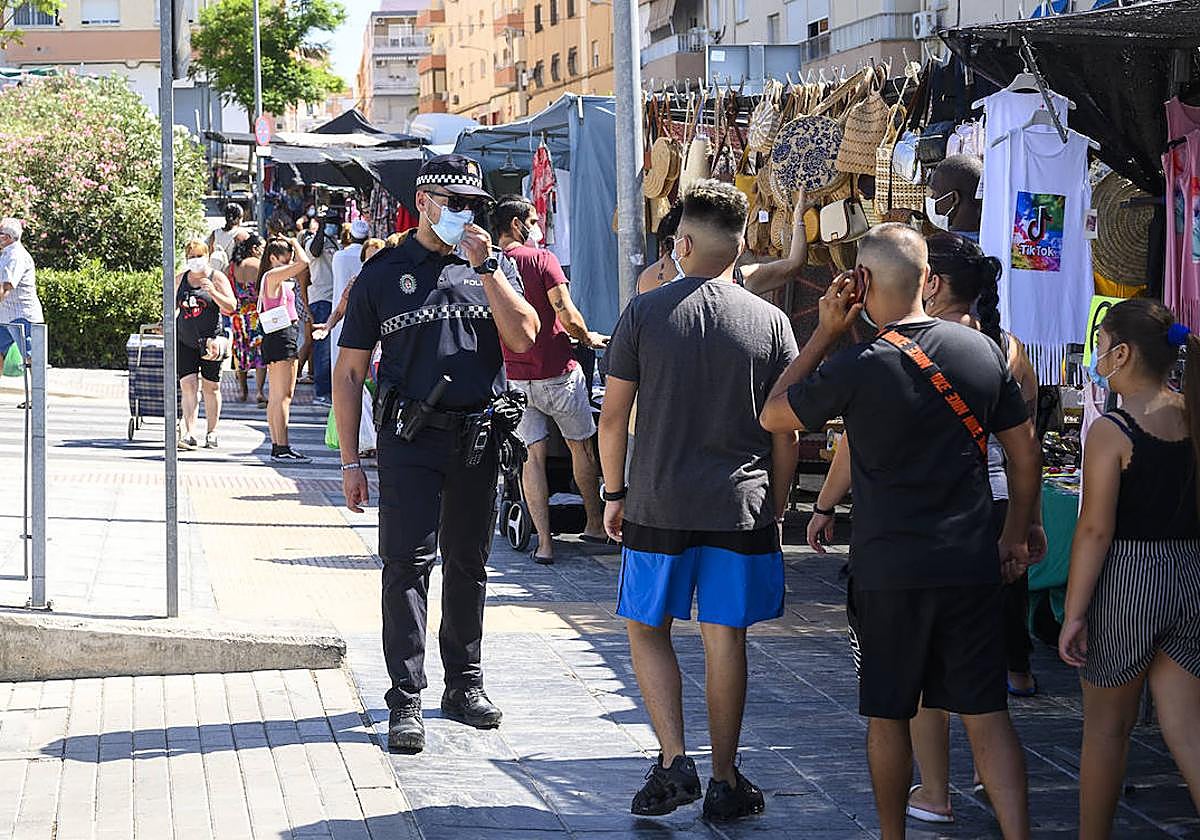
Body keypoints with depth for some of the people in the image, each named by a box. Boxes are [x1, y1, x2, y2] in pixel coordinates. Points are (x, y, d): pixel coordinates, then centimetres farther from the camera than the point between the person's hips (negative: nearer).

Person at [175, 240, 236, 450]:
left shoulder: (217, 278, 0)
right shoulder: (180, 279, 12)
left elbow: (231, 307, -7)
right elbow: (174, 306, 25)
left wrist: (213, 292, -19)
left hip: (210, 340, -2)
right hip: (185, 341, 2)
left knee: (211, 387, 5)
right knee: (187, 386, -8)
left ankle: (212, 433, 15)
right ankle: (187, 434, -13)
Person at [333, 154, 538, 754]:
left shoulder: (493, 265, 10)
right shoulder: (383, 273, 3)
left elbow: (523, 337, -6)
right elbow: (349, 372, 3)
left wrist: (485, 268, -12)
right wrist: (350, 461, -2)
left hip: (479, 438, 3)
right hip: (410, 439, -3)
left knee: (469, 564, 12)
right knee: (406, 564, -7)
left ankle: (464, 684, 24)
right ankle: (405, 700, -4)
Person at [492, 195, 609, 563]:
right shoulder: (542, 259, -11)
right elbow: (567, 316, -17)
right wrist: (588, 338, 3)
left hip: (515, 377, 4)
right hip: (556, 372, -4)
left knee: (533, 455, 5)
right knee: (581, 446, 14)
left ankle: (544, 542, 1)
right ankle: (595, 523, 26)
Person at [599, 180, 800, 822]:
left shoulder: (644, 313, -4)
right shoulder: (770, 323, -1)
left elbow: (613, 415, -1)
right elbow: (786, 433, 2)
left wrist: (613, 492, 10)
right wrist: (775, 508, 13)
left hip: (657, 504, -1)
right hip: (741, 505, 1)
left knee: (647, 629, 14)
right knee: (726, 640, 8)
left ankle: (673, 762, 1)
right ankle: (725, 783, 13)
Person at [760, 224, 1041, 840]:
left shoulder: (858, 366, -13)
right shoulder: (982, 350, 1)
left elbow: (773, 416, 3)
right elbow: (1025, 453, 8)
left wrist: (825, 332, 3)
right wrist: (1016, 536, 20)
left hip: (888, 569, -3)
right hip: (972, 564, 3)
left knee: (888, 714, 12)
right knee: (985, 713, 6)